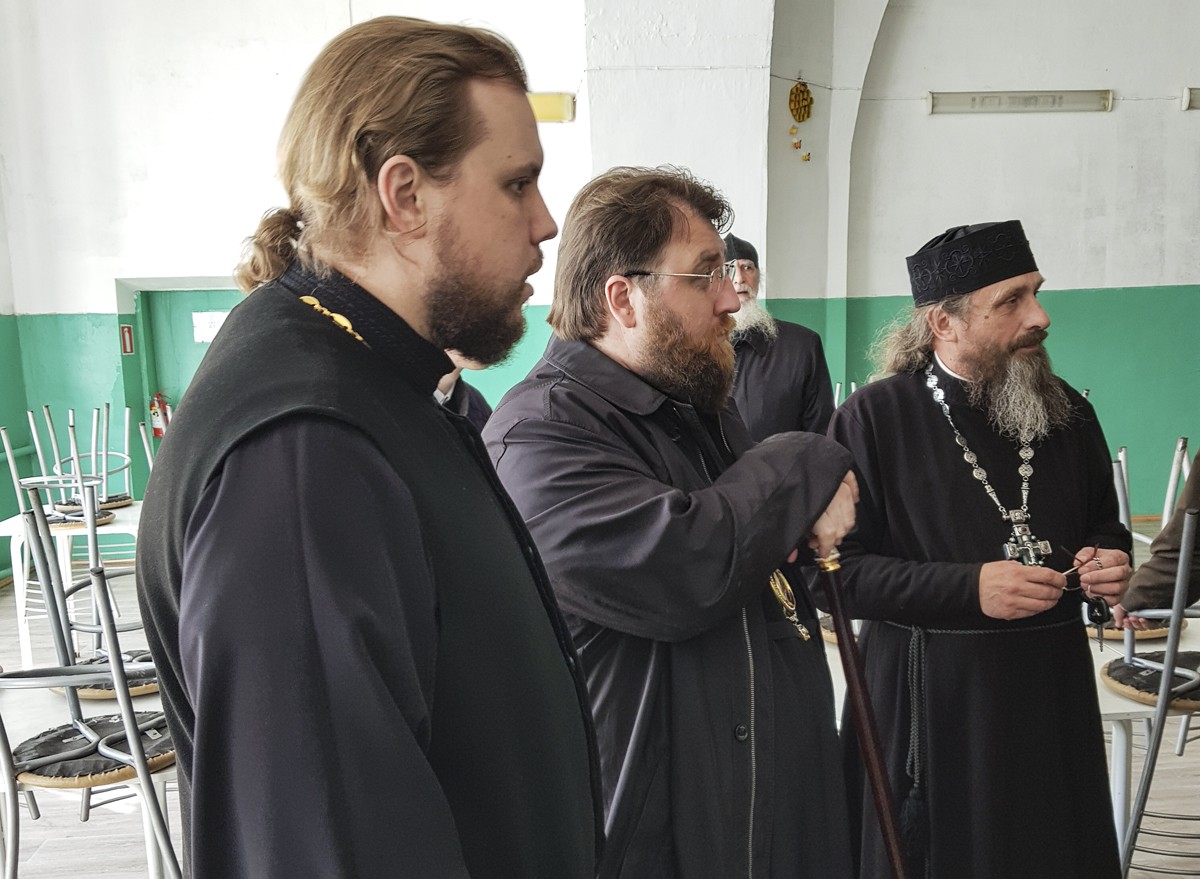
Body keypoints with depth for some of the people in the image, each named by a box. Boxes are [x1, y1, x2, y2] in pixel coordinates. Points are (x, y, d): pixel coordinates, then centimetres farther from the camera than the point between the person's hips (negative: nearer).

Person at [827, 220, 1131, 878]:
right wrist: (968, 587, -22)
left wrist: (1109, 561, -4)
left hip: (1053, 689, 5)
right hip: (924, 700, -4)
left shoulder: (1067, 410, 5)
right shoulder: (874, 417, -11)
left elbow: (1104, 526, 19)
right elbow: (837, 567, -13)